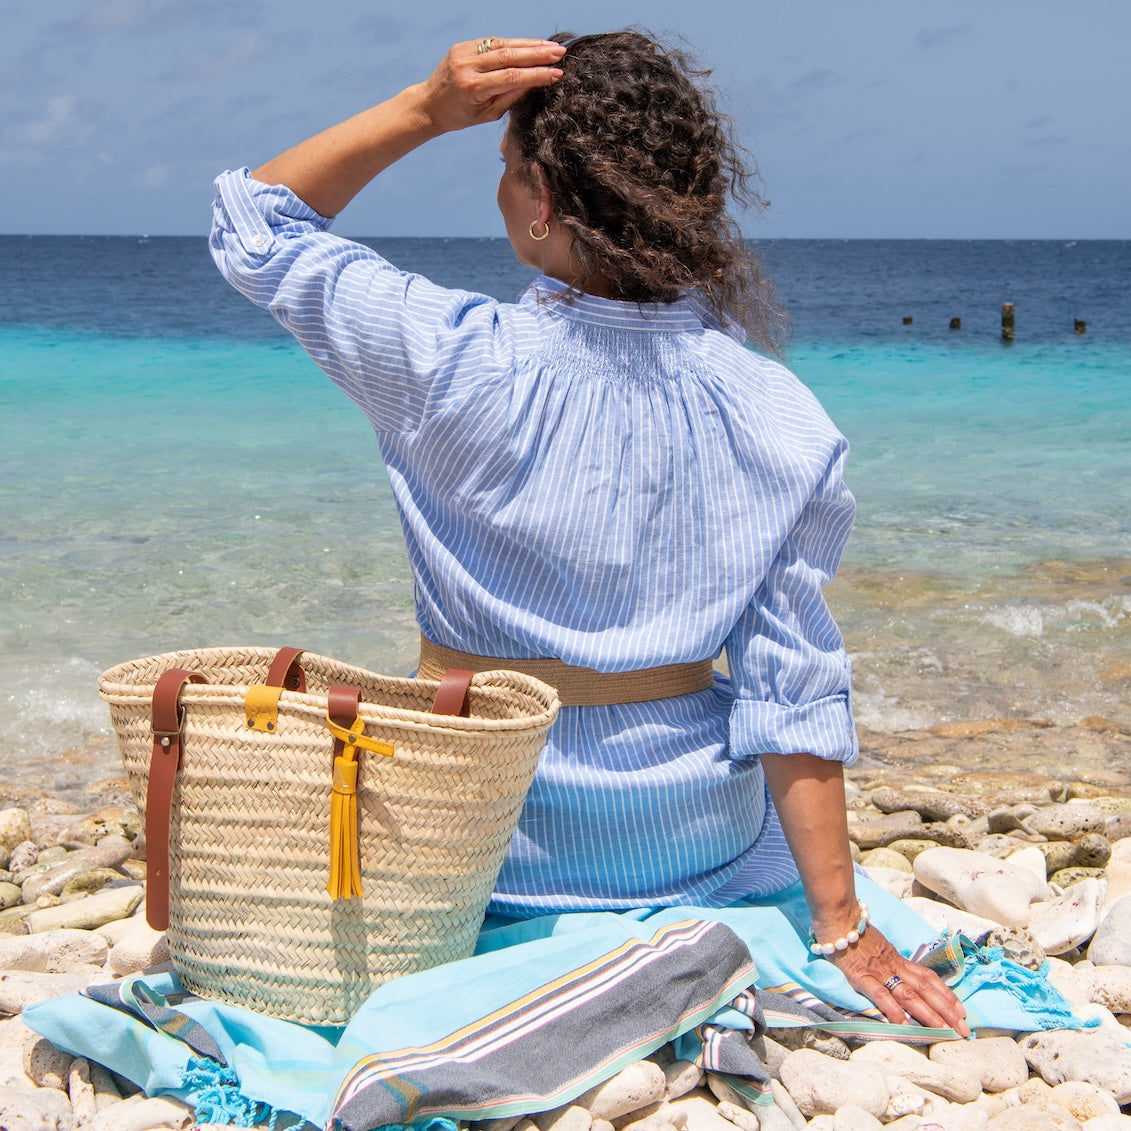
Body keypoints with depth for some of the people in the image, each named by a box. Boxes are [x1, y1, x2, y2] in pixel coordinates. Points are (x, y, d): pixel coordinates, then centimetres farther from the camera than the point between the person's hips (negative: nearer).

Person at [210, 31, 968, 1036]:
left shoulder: (460, 363, -19)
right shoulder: (780, 417, -14)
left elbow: (254, 224, -3)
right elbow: (793, 690, -12)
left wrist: (423, 110, -14)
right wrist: (843, 928, -5)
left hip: (482, 839, -1)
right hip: (688, 835, 2)